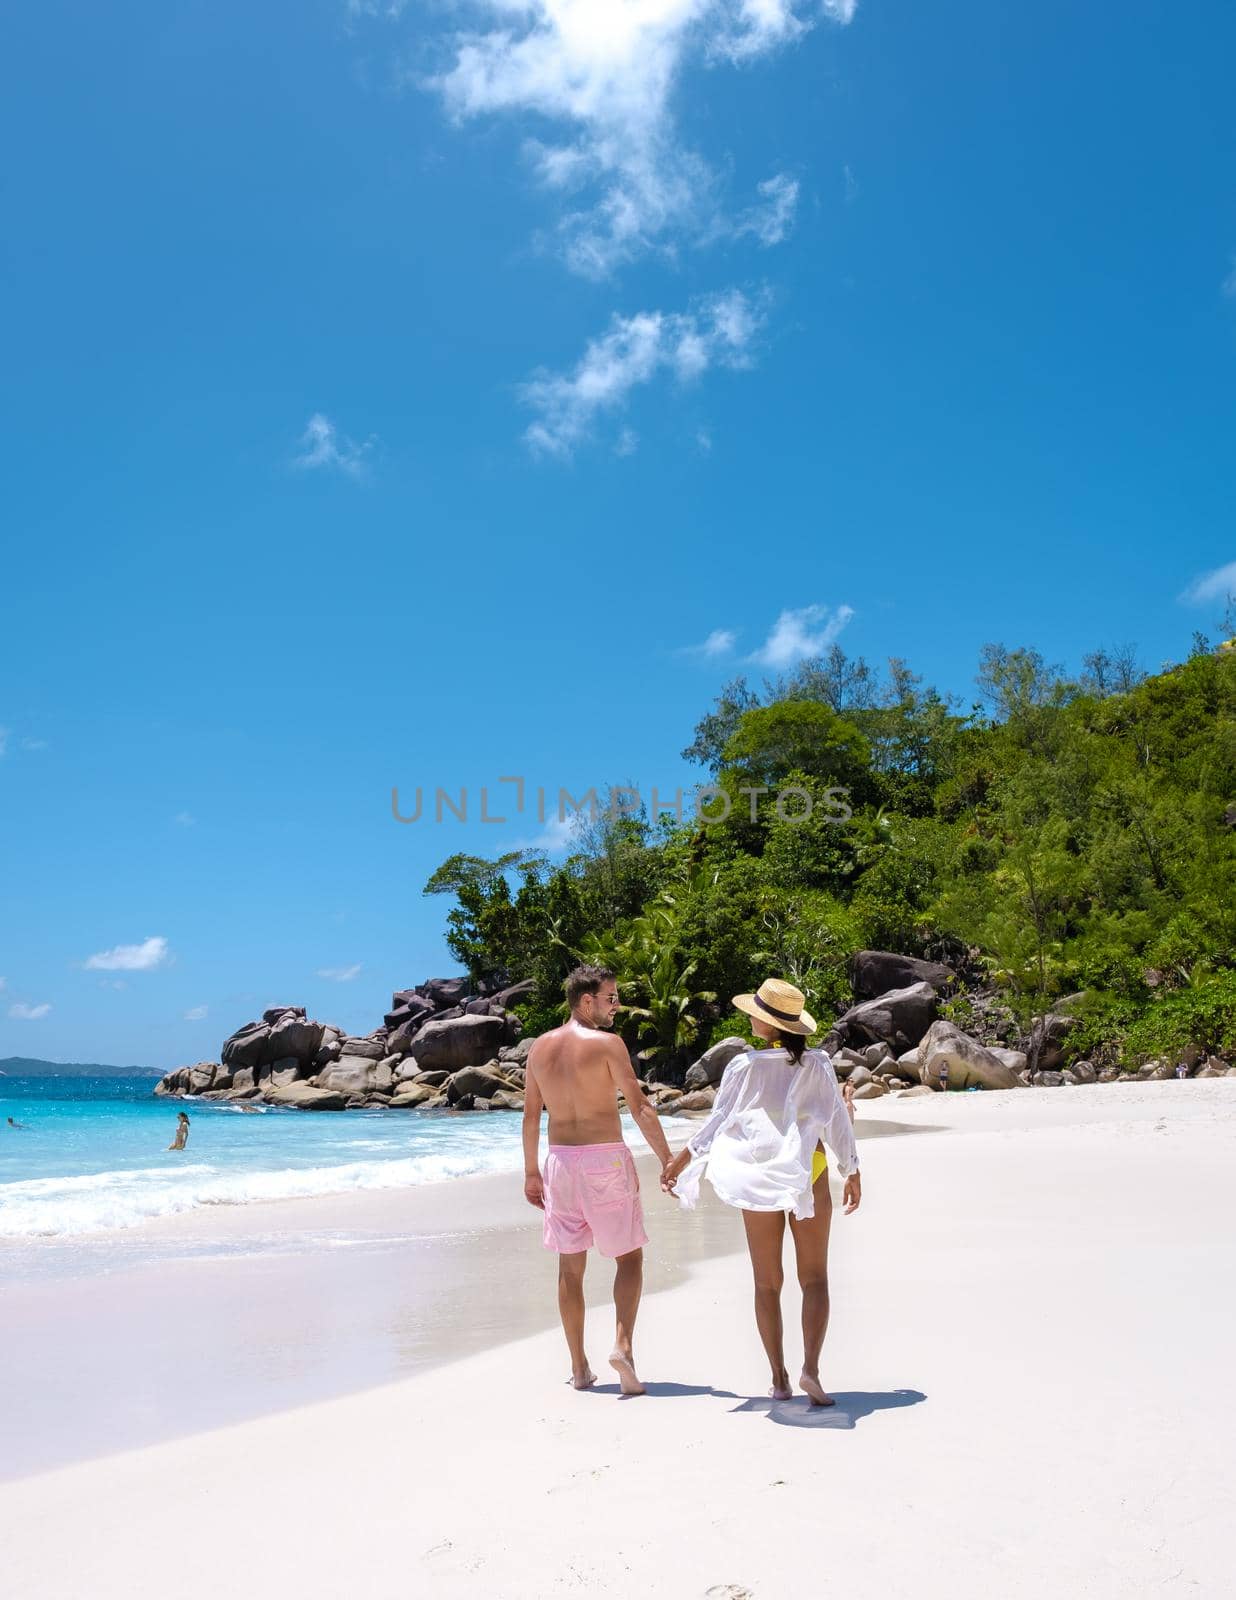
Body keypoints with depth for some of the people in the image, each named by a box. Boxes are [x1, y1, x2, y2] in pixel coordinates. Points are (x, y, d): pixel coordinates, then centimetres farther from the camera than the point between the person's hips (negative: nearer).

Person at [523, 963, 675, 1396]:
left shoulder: (540, 1047, 7)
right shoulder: (607, 1043, -10)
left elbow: (530, 1115, 11)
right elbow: (639, 1107, -14)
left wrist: (531, 1172, 18)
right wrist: (667, 1159, -10)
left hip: (561, 1160, 5)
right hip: (605, 1159, -5)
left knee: (571, 1265, 12)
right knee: (630, 1257, 10)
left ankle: (579, 1367, 17)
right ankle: (622, 1345, -6)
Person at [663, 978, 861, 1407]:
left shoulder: (744, 1066, -7)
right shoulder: (816, 1063, -3)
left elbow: (717, 1120, -3)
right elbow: (837, 1120, 1)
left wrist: (682, 1160, 7)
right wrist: (852, 1171, 11)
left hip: (757, 1176, 0)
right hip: (808, 1174, 1)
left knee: (767, 1283, 11)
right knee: (814, 1278, 7)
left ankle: (779, 1378, 13)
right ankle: (811, 1368, -9)